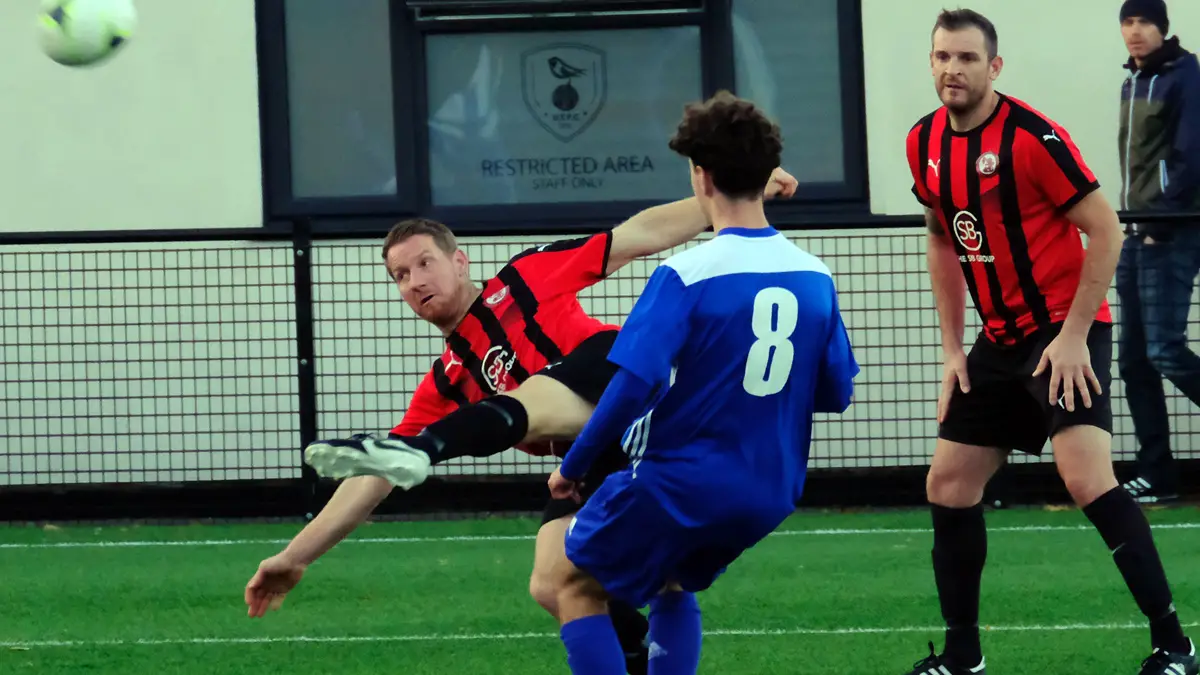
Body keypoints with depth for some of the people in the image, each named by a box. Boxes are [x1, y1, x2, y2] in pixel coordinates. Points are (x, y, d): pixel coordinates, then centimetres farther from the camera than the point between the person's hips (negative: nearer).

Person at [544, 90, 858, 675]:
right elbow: (836, 393, 8)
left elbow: (633, 387, -22)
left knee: (578, 583, 13)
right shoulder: (814, 277, -1)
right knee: (672, 586, 30)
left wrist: (572, 467, -10)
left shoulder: (685, 276, -18)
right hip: (770, 494, 6)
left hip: (679, 483, -6)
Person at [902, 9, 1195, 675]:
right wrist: (952, 349, 12)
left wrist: (1074, 335, -17)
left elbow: (1104, 230, -14)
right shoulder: (925, 143, 4)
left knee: (1086, 475, -24)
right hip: (1000, 340, 8)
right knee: (948, 485, 7)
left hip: (1065, 332, -8)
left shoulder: (1032, 136, -17)